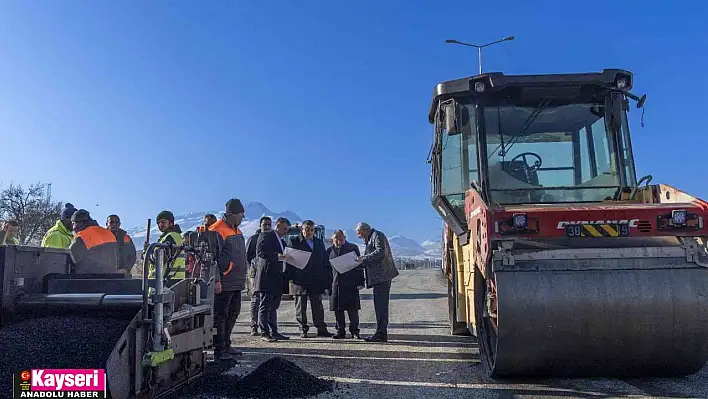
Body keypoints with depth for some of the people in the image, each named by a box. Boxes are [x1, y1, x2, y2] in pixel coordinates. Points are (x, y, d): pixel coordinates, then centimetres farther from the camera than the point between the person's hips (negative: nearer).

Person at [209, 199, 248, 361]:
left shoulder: (237, 231, 17)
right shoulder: (217, 230, -12)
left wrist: (243, 277, 22)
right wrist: (216, 280, -20)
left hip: (236, 283, 10)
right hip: (223, 283, -10)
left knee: (233, 314, 15)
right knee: (220, 316, -2)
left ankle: (226, 345, 27)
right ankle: (219, 350, 5)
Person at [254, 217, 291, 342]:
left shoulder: (282, 241, 22)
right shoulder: (266, 236, -4)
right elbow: (259, 252, -16)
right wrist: (277, 256, -25)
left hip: (278, 278, 8)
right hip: (267, 276, -8)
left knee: (274, 306, 11)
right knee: (265, 306, -4)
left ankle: (274, 332, 15)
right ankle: (264, 333, -1)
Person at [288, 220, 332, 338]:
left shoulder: (319, 243, 16)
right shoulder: (294, 242, 3)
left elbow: (325, 262, 15)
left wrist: (326, 279, 7)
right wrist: (291, 277, -13)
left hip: (316, 281, 3)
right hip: (300, 281, -3)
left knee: (318, 306, 5)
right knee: (301, 306, 3)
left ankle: (321, 329, 10)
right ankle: (303, 330, 11)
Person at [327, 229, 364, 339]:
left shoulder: (353, 248, 4)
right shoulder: (329, 251, 12)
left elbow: (359, 265, 4)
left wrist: (360, 282, -3)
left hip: (351, 284, -3)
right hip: (335, 284, 3)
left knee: (353, 309, -2)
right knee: (338, 310, 5)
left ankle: (354, 331, 9)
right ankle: (340, 331, 15)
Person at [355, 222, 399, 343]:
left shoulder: (377, 235, -5)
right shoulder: (370, 239, 24)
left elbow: (380, 251, -20)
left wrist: (363, 258, -16)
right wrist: (362, 262, 13)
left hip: (382, 276, -10)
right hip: (378, 276, 10)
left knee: (381, 305, -11)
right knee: (380, 305, 11)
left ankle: (381, 334, -10)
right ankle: (382, 333, 16)